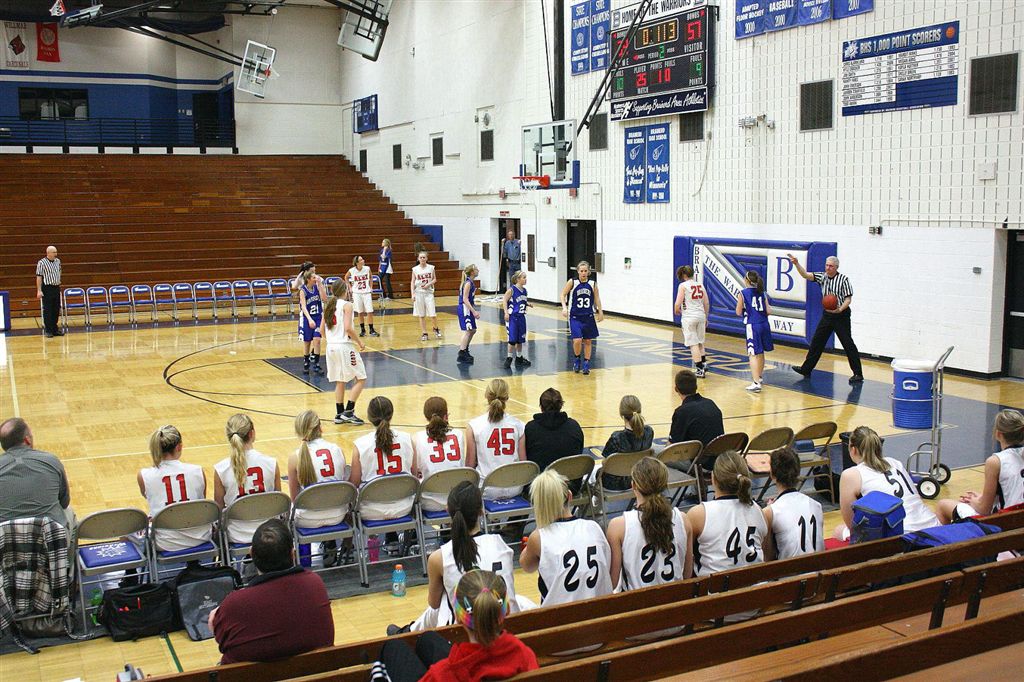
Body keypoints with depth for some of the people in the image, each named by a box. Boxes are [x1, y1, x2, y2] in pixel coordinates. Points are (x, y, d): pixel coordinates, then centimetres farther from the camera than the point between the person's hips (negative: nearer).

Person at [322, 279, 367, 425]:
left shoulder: (329, 306, 10)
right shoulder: (346, 305, -10)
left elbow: (322, 329, 10)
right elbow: (348, 328, -21)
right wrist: (359, 342, -9)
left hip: (331, 347, 7)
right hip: (344, 346, -7)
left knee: (340, 381, 16)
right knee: (360, 379, 3)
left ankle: (340, 414, 17)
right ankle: (348, 412, -3)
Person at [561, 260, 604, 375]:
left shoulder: (593, 284, -2)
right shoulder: (572, 283, -8)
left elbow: (596, 298, 12)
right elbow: (563, 295, -3)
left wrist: (600, 312, 14)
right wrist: (564, 307, -16)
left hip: (588, 317, 3)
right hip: (575, 317, -3)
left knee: (588, 341, 7)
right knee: (577, 340, -15)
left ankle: (586, 363, 21)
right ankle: (576, 359, 13)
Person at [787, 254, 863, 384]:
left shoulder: (843, 279, -11)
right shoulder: (822, 277, 4)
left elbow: (848, 299, -12)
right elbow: (806, 275, -6)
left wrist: (840, 309, -29)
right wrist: (796, 264, -21)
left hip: (841, 316, -6)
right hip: (827, 315, 6)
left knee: (848, 344, -5)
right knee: (816, 342, 8)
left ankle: (858, 374, 0)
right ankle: (806, 369, 16)